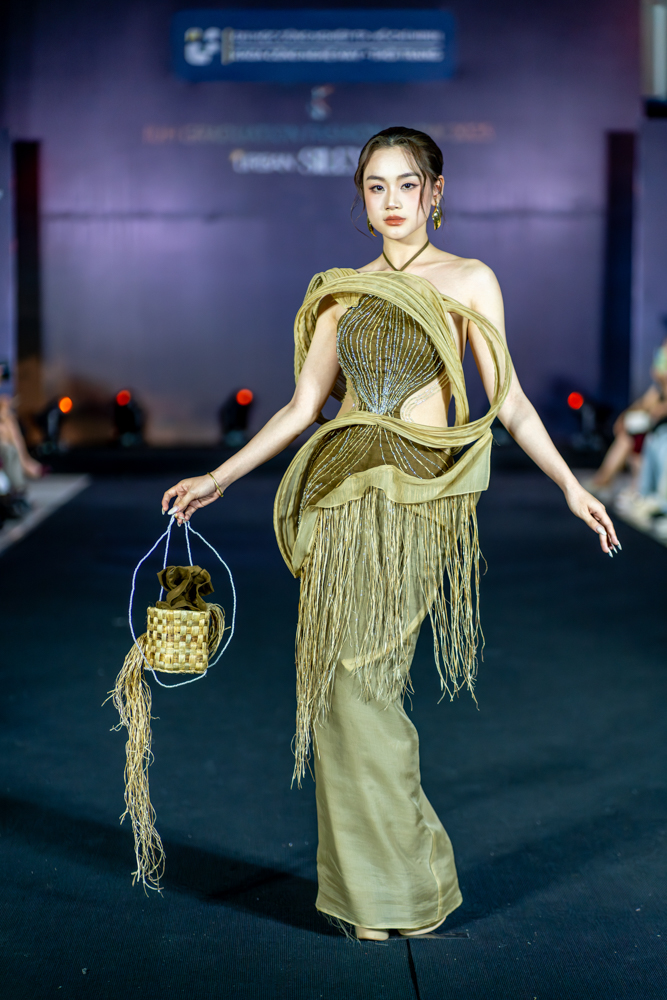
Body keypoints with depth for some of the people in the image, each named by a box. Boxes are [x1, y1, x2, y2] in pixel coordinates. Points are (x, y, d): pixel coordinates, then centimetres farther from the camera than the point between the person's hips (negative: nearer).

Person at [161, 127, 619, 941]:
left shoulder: (469, 281, 5)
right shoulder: (342, 292, 15)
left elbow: (507, 400, 2)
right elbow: (302, 406, 14)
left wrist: (568, 483, -6)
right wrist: (218, 478, 11)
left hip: (416, 489, -4)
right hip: (339, 487, 4)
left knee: (363, 679, -10)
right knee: (337, 683, 1)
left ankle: (402, 884, 6)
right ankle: (372, 888, 14)